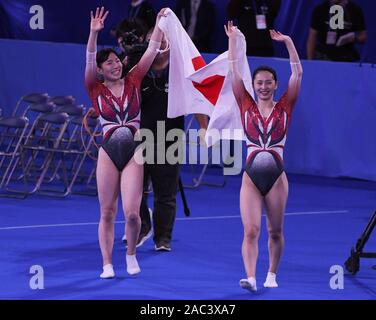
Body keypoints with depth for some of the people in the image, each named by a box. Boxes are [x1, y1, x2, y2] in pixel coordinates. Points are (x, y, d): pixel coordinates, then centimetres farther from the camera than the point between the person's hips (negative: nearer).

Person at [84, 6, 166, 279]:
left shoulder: (133, 82, 5)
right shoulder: (96, 90, 1)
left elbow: (152, 50, 2)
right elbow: (89, 61, -14)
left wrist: (160, 22, -4)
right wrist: (94, 33, -28)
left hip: (134, 153, 0)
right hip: (108, 153, 0)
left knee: (132, 212, -9)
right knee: (107, 213, 2)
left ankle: (131, 254, 16)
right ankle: (107, 264, 11)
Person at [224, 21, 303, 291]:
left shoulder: (284, 108, 3)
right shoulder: (247, 106, 4)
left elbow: (298, 73, -4)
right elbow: (234, 71, 0)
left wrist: (288, 42, -11)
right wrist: (233, 39, -6)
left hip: (276, 177, 0)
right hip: (251, 177, 0)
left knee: (275, 231, 9)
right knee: (251, 231, -12)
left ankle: (272, 274, 25)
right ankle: (251, 277, -19)